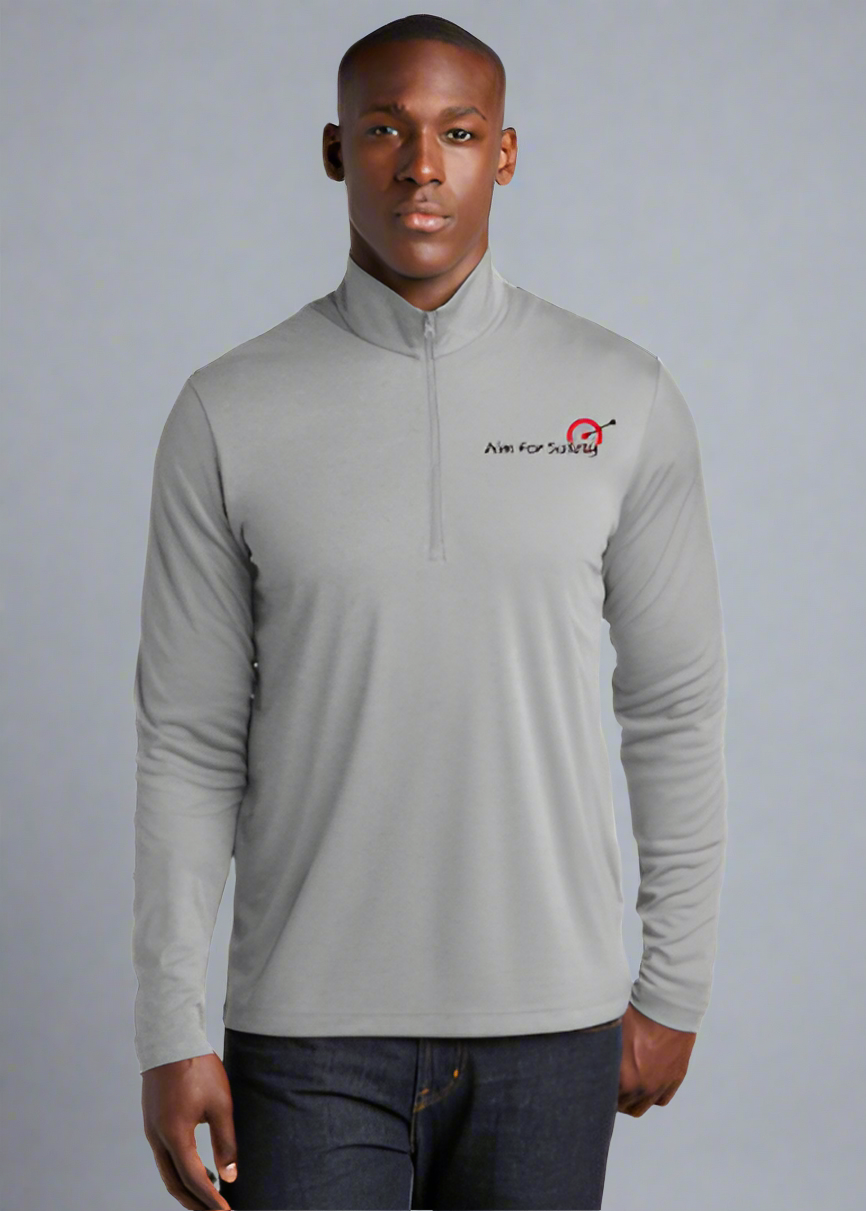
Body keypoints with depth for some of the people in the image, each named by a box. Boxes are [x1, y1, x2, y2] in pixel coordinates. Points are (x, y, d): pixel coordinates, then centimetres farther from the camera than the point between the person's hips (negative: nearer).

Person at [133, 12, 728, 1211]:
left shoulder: (624, 397, 0)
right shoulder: (230, 414, -1)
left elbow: (676, 708, 6)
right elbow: (189, 745, 0)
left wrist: (675, 985, 6)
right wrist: (173, 1033, -2)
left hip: (549, 1019, 1)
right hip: (312, 1025, -1)